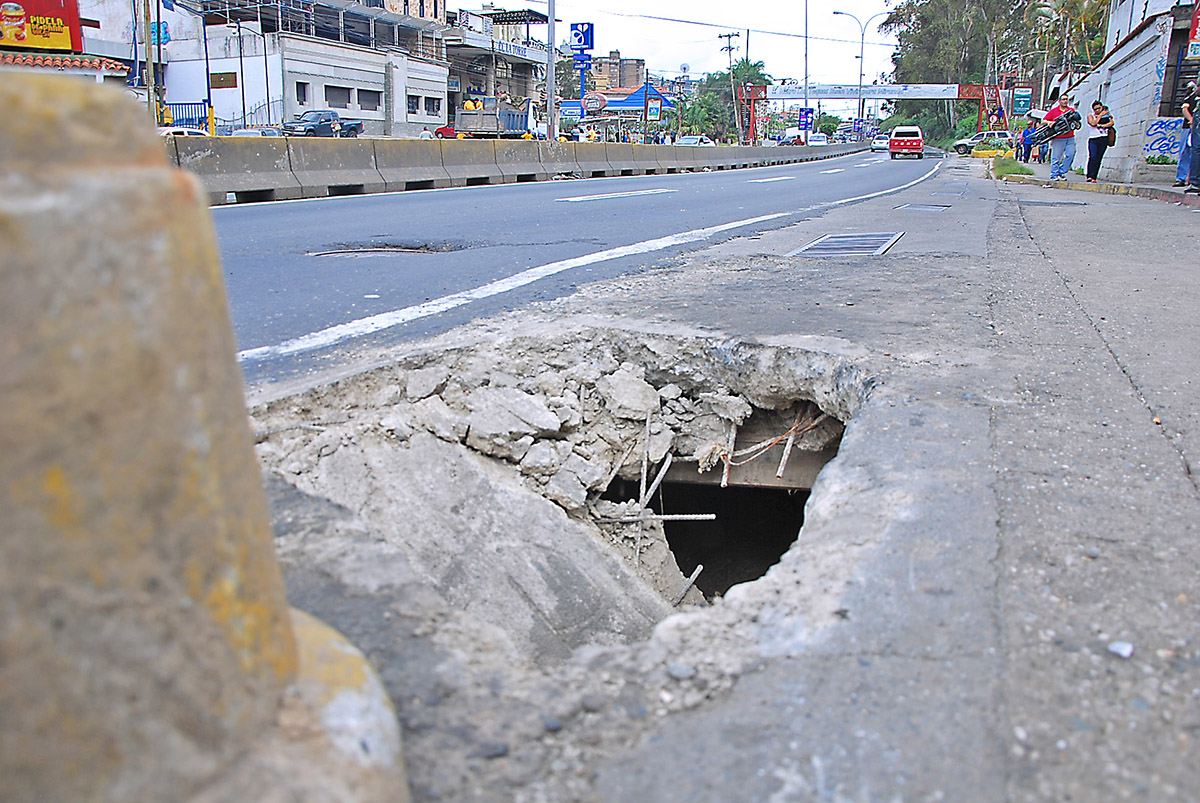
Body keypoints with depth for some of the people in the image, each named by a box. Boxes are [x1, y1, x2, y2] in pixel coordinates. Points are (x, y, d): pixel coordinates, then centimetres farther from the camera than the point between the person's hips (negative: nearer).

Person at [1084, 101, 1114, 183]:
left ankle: (1093, 178, -3)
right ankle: (1089, 176, -23)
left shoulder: (1107, 114, 14)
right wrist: (1101, 115, -5)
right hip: (1093, 139, -1)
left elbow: (1112, 123, -2)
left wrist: (1101, 125, -12)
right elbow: (1093, 123, -10)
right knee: (1092, 157, -19)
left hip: (1104, 139, 1)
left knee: (1098, 159, -3)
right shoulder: (1090, 116, 9)